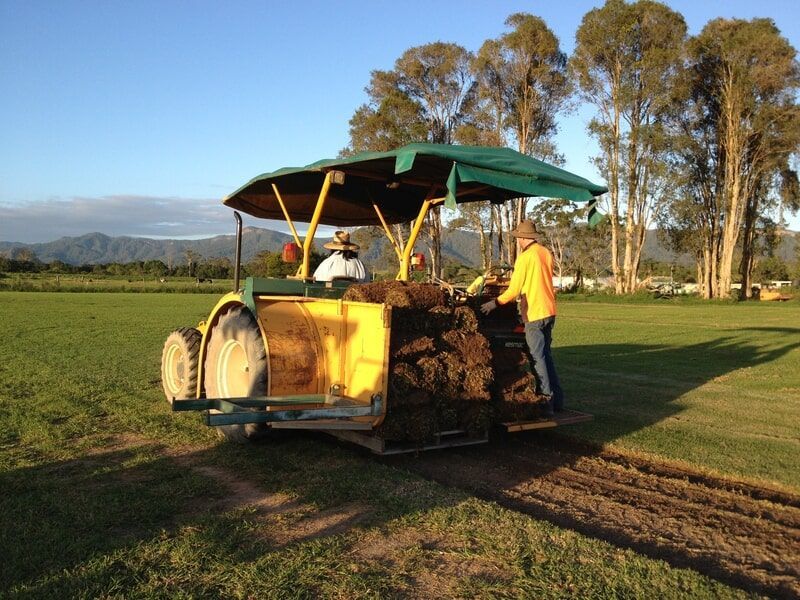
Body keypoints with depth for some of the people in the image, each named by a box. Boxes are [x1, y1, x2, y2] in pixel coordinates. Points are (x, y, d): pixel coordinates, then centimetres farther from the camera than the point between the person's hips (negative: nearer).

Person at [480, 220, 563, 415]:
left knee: (537, 357, -1)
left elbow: (514, 290, -15)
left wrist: (496, 302, -5)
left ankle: (546, 401, 1)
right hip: (549, 311, 8)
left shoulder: (525, 257, -14)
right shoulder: (546, 253, 9)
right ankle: (557, 398, 22)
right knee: (546, 354, 17)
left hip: (534, 313, -8)